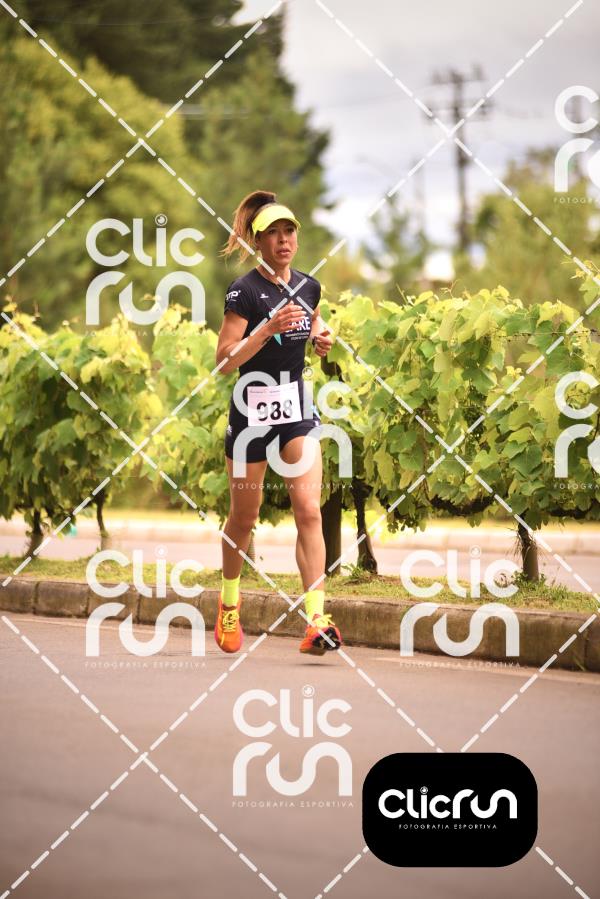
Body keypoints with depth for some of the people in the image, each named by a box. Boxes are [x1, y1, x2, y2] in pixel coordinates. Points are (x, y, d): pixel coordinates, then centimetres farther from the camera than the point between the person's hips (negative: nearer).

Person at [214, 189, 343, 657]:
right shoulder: (245, 290, -13)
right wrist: (269, 328, -29)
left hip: (298, 408, 4)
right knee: (244, 516, 10)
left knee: (309, 511, -10)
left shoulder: (309, 286, 4)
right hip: (253, 408, -4)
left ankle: (317, 620, -16)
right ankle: (229, 603, 35)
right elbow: (225, 360, -18)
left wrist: (321, 336, 1)